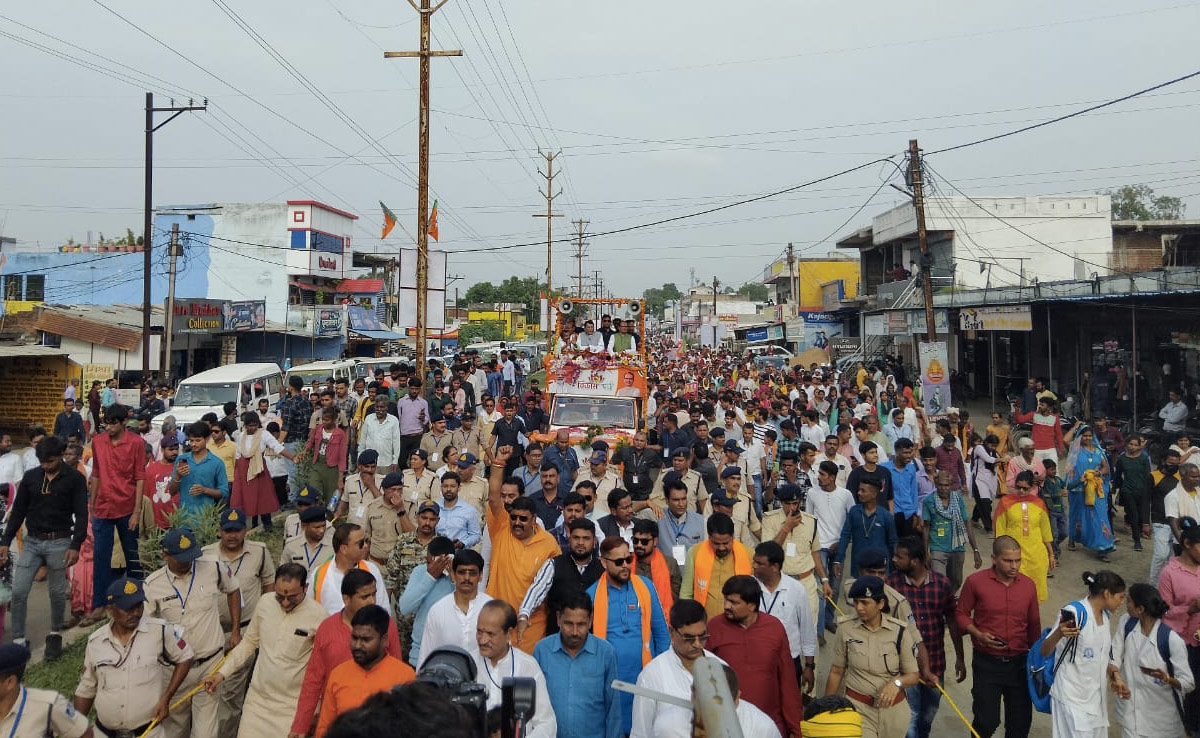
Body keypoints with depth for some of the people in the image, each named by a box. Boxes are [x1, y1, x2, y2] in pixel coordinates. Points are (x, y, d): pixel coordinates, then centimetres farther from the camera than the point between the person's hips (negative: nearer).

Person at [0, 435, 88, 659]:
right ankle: (18, 640, 9)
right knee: (18, 591, -3)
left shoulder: (75, 479, -6)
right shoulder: (30, 477, 3)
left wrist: (75, 546, -15)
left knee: (57, 592, 7)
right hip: (31, 541, 3)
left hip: (59, 543, -3)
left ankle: (55, 635, 25)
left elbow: (81, 515, -7)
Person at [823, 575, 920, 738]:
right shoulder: (845, 628, -8)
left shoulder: (899, 631, -8)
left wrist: (897, 682, -22)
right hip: (858, 707, -1)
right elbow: (836, 671, 2)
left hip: (893, 708, 1)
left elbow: (914, 675, -1)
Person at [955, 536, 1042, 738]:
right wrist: (978, 634, -16)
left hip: (1019, 662, 3)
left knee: (1021, 721, 10)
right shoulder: (975, 582, -11)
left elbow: (1034, 625, 11)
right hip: (986, 663, -3)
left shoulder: (1028, 585, 0)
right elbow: (961, 614, 0)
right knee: (986, 720, 3)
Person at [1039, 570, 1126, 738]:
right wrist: (1058, 634, -38)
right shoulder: (1074, 612, -15)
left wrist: (1115, 675, 2)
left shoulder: (1105, 616, 10)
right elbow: (1045, 651, -18)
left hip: (1096, 697, 8)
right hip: (1071, 698, -8)